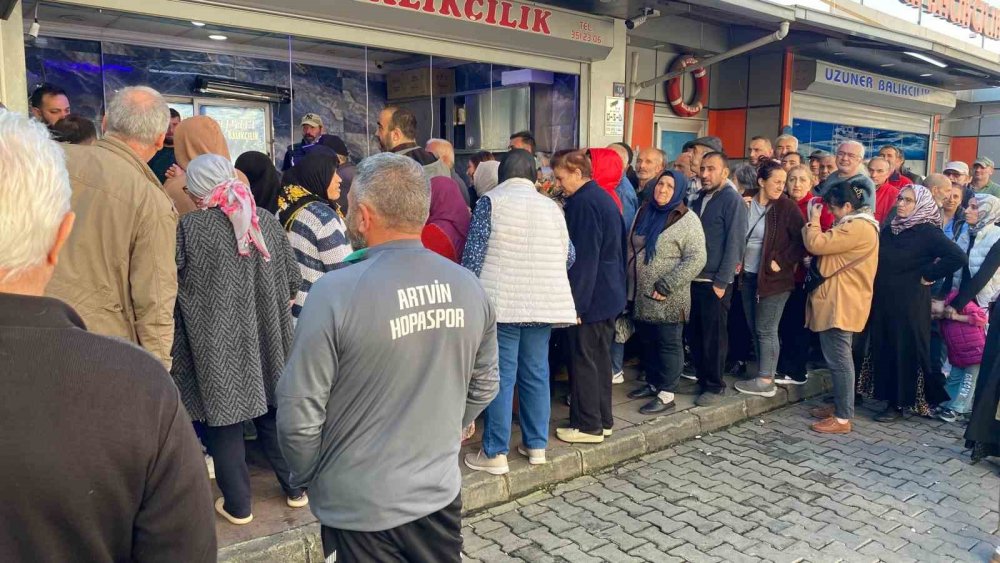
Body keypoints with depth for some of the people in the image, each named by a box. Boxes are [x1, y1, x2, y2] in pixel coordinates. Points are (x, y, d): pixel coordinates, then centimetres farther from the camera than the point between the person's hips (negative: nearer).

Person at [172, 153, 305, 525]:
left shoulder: (188, 228, -14)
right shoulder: (267, 220, -3)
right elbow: (293, 281, 3)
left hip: (215, 349, -4)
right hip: (267, 341, 4)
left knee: (224, 424, 10)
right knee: (273, 416, 18)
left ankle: (237, 504, 21)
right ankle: (295, 488, 29)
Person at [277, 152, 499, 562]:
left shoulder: (335, 293, -22)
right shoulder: (469, 287, -7)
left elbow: (299, 414, -17)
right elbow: (483, 389, 5)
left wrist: (307, 477, 2)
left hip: (361, 507, -4)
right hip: (441, 493, 4)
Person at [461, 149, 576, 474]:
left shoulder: (491, 201, -1)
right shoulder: (551, 207, 12)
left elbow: (474, 254, -7)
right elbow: (569, 255, 16)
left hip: (502, 302, -4)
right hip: (544, 302, 4)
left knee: (500, 376, -1)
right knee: (536, 373, 11)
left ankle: (495, 453, 4)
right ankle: (536, 445, 20)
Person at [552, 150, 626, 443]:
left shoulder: (584, 203, -17)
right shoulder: (604, 197, 13)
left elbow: (584, 257, -21)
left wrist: (576, 303, -18)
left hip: (590, 297, -10)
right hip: (609, 295, 10)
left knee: (584, 360, 0)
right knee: (600, 358, 15)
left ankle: (587, 425, 9)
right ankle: (602, 419, 25)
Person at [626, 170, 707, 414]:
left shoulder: (687, 220, -11)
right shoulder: (644, 212, 9)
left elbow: (696, 259, -17)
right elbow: (631, 247, 17)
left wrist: (666, 286, -20)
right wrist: (630, 280, 12)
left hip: (667, 299, -6)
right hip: (641, 294, 7)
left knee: (668, 344, 2)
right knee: (647, 341, 17)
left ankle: (666, 395, 10)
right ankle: (653, 383, 33)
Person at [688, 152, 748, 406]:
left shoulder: (732, 200, -7)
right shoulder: (698, 198, 12)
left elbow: (734, 243, -13)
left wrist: (721, 281, -16)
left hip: (715, 281, -6)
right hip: (693, 278, 6)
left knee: (713, 337, 3)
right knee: (693, 334, 11)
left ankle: (715, 386, 16)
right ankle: (701, 379, 25)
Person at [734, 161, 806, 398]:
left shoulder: (787, 207, -8)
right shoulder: (746, 203, 2)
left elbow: (802, 241, -9)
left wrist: (781, 262, -13)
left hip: (773, 278, -5)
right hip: (749, 276, 5)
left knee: (765, 330, -1)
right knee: (754, 329, 11)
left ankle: (766, 381, 8)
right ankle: (764, 373, 23)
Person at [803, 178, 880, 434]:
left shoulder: (858, 227, -20)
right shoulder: (856, 224, 16)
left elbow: (816, 245, -22)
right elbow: (829, 245, 18)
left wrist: (813, 219, -7)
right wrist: (817, 222, 5)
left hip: (841, 304, -11)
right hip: (837, 301, 11)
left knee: (839, 359, -5)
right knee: (837, 358, 17)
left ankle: (843, 418, 2)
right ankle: (839, 406, 27)